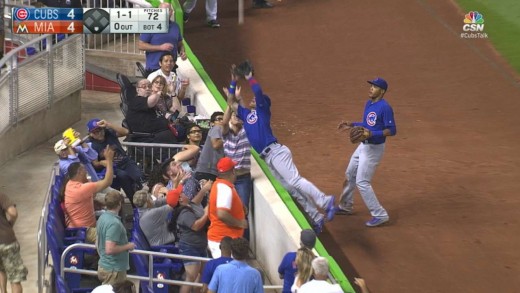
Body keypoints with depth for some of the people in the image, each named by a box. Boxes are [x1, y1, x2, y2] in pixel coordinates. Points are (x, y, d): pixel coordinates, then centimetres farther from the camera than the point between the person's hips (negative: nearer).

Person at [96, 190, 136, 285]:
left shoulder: (102, 217, 7)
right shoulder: (114, 223, -22)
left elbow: (97, 244, 16)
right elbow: (110, 249, -27)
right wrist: (128, 246, -14)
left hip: (103, 266, 9)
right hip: (114, 269, -9)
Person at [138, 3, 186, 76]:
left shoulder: (175, 27, 12)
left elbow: (180, 44, 23)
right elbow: (140, 45, -7)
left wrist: (183, 52, 0)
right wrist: (160, 47, -14)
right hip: (153, 69, -5)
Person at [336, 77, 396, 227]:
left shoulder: (385, 107, -21)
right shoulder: (369, 103, 7)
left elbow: (392, 130, -22)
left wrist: (372, 133, -30)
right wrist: (351, 125, 9)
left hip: (374, 148, -10)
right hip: (363, 146, 10)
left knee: (362, 182, -10)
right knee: (350, 175, 21)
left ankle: (380, 215, -3)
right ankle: (345, 206, 40)